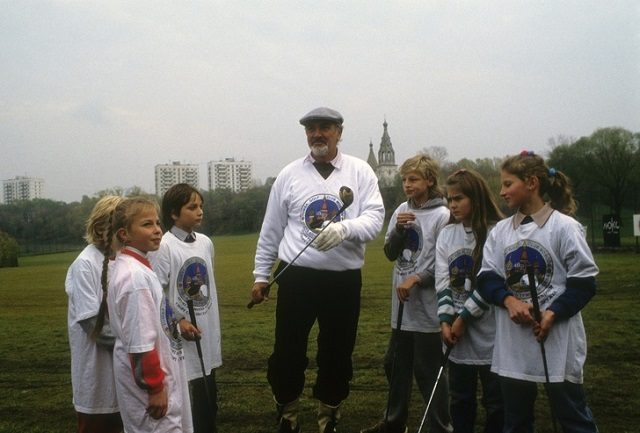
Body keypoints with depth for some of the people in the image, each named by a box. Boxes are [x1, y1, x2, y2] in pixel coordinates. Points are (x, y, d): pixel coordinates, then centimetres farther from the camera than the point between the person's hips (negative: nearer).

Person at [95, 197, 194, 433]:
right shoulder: (135, 275, -22)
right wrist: (155, 388, -19)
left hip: (146, 372, 10)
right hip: (146, 377, -10)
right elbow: (140, 343, -24)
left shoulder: (133, 268, 7)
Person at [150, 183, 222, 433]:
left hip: (206, 333, 7)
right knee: (186, 400, -2)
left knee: (208, 395, 16)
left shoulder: (206, 243, 6)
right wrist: (178, 320, -17)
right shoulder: (164, 246, -13)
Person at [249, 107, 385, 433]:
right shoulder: (289, 174, 4)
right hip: (297, 278, 0)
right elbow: (271, 229, 8)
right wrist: (261, 275, 9)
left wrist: (344, 228, -29)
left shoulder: (360, 172, 0)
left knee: (337, 355, 13)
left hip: (344, 280, 0)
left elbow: (374, 218, -9)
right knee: (287, 353, 7)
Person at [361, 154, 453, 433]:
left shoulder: (442, 216, -11)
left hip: (427, 307, -7)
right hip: (402, 304, 7)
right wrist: (398, 229, -8)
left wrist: (417, 278, -19)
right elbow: (390, 253, 8)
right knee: (395, 365, 18)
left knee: (429, 371, 1)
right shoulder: (402, 211, 7)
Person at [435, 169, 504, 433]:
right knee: (460, 399, 15)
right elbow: (442, 281, 4)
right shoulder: (447, 235, 8)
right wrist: (446, 320, -6)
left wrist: (463, 317, -10)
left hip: (489, 332, -5)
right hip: (457, 333, 5)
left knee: (495, 400, 6)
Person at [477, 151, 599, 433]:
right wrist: (510, 300, -14)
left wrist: (553, 314, -18)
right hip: (512, 343, 5)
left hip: (557, 340, -5)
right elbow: (487, 278, 5)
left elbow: (584, 281, -7)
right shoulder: (500, 231, 7)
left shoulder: (565, 227, -6)